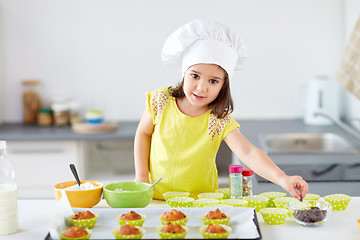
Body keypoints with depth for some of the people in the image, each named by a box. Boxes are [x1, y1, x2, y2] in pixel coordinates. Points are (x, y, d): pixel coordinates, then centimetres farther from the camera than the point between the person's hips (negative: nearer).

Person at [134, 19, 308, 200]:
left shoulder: (220, 122, -13)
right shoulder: (161, 101, -8)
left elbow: (249, 153, -25)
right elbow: (143, 134, 8)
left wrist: (281, 178, -40)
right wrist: (141, 176, 0)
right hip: (156, 197, 1)